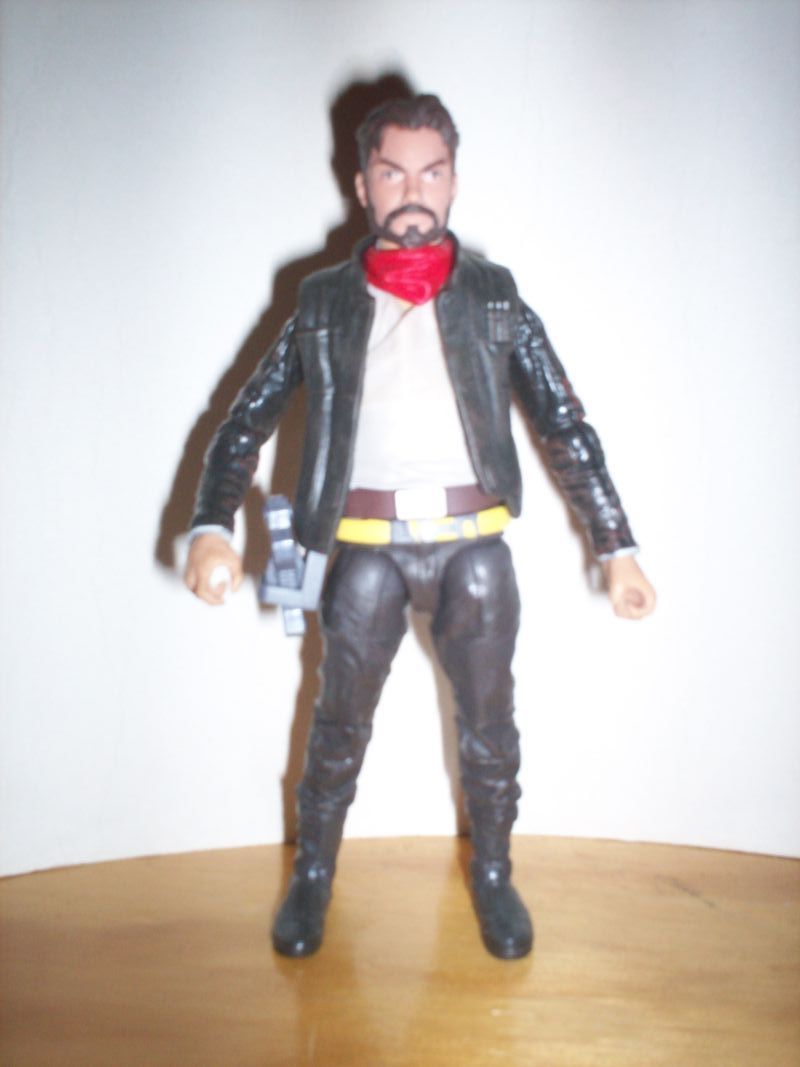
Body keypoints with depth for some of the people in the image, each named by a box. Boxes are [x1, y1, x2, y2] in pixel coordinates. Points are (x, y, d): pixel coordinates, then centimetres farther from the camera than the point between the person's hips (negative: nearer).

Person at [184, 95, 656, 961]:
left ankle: (492, 875, 36)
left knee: (489, 726, 13)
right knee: (339, 725, 12)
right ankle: (312, 874, 34)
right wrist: (211, 528, -9)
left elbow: (565, 425, 5)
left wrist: (616, 547, 0)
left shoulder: (494, 297, 7)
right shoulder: (324, 303, 7)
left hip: (474, 544, 1)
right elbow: (247, 420, 6)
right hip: (365, 549, 0)